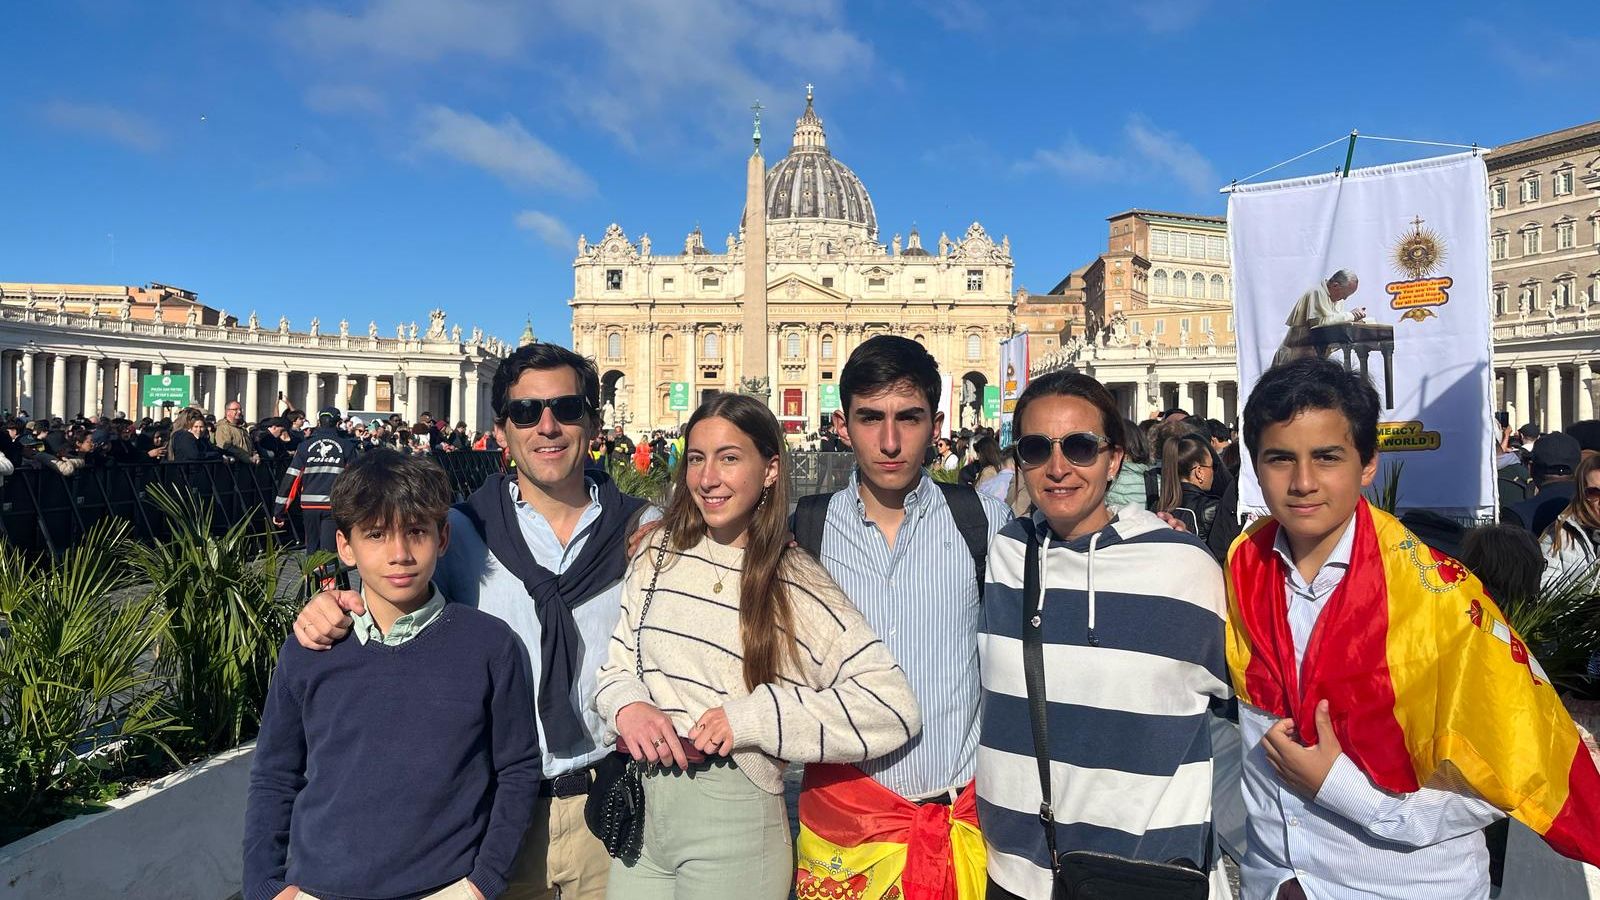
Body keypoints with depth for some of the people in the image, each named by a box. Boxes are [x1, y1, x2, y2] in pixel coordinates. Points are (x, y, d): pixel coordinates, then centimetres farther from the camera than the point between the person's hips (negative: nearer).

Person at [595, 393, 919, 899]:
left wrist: (754, 716, -21)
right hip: (640, 809, 4)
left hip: (735, 824, -3)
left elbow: (895, 707, -17)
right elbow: (618, 665, 10)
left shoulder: (798, 587, -9)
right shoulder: (659, 555, 3)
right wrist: (626, 706, -13)